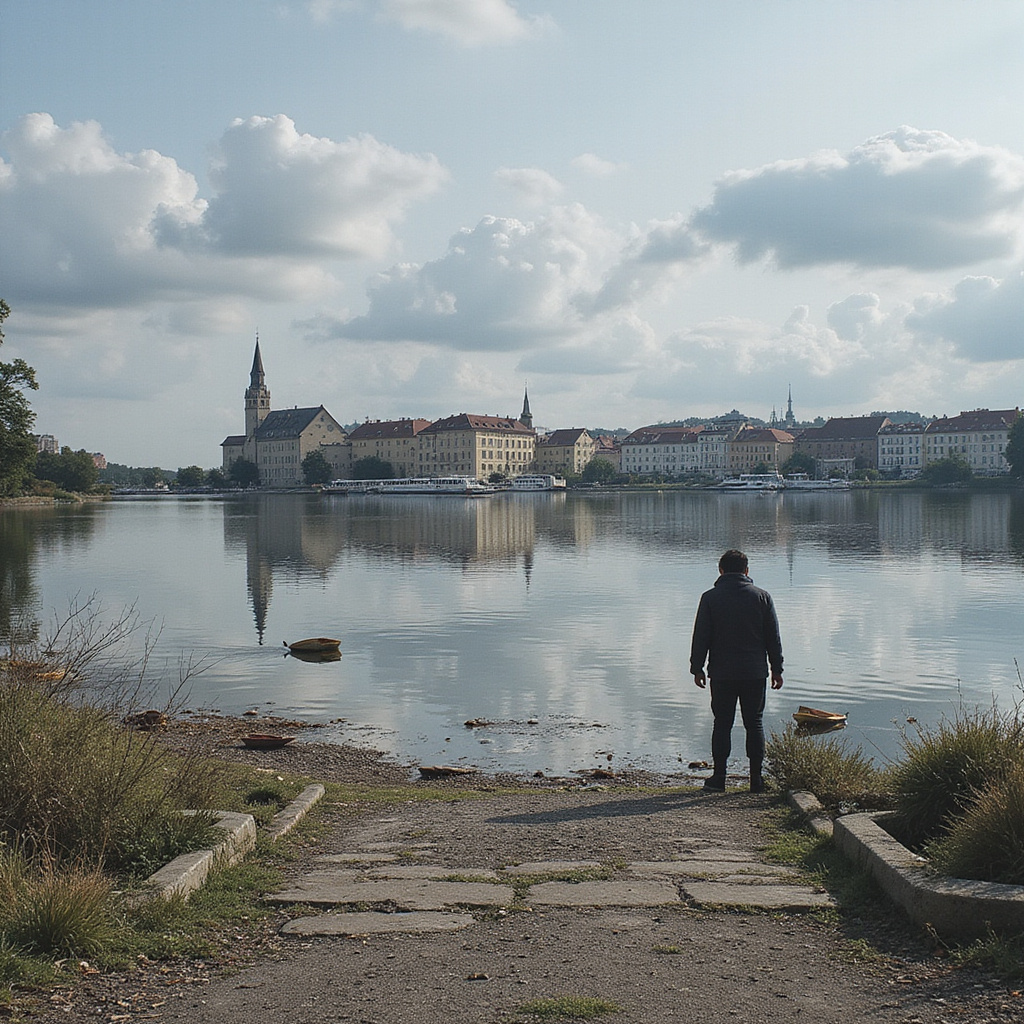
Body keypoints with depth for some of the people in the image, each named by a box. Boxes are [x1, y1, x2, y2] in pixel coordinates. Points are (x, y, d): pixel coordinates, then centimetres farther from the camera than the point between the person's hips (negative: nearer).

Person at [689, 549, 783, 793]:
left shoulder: (710, 598, -2)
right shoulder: (762, 596, 2)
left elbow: (701, 636, -2)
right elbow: (774, 637, 4)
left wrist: (697, 668, 6)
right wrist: (777, 668, 11)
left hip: (722, 674, -1)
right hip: (755, 673, 1)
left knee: (722, 724, 6)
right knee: (754, 723, 8)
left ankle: (719, 778, 7)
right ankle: (756, 779, 9)